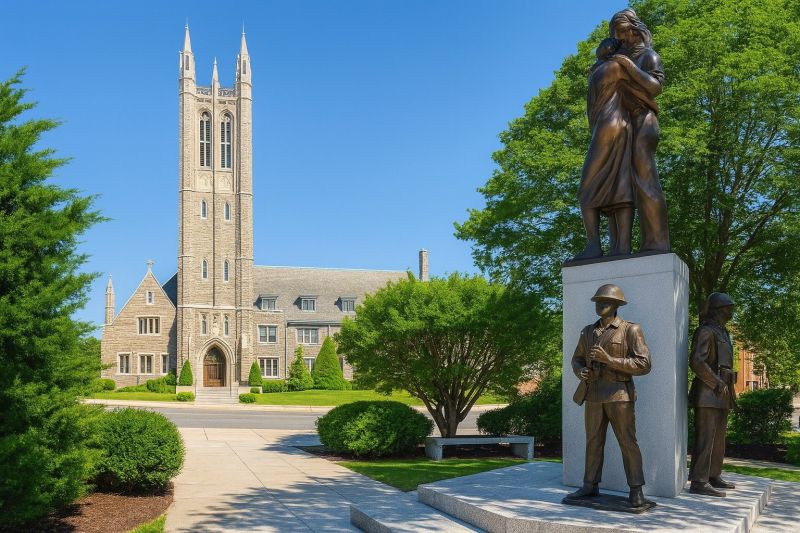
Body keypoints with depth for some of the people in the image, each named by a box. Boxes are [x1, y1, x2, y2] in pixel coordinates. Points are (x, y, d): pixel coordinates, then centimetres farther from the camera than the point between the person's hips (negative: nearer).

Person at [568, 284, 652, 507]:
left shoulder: (631, 330, -5)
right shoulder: (588, 331, 12)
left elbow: (643, 364, -11)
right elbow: (577, 359, 19)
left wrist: (610, 360, -20)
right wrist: (580, 371, -5)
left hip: (619, 394, -5)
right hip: (593, 394, 5)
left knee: (628, 442, -2)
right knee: (593, 441, 9)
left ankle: (636, 491, 6)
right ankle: (590, 486, 16)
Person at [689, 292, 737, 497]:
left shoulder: (722, 333, 20)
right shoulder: (706, 331, -11)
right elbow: (697, 362, -22)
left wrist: (727, 389, 17)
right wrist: (717, 383, -18)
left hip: (721, 396, 10)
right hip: (708, 395, -10)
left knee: (718, 439, 15)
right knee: (705, 439, -10)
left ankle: (713, 476, 25)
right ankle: (699, 482, -8)